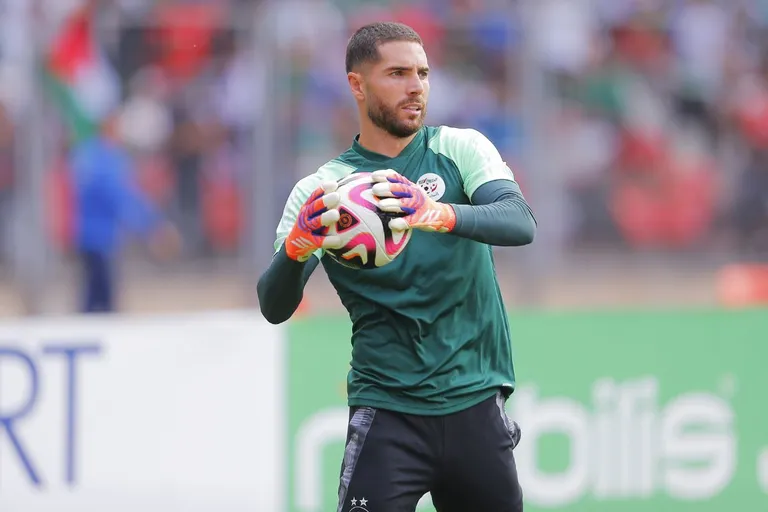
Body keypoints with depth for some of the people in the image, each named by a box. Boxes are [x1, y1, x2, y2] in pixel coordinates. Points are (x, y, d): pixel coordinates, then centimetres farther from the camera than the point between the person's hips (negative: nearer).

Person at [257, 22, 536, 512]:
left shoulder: (462, 148, 4)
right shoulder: (321, 189, 2)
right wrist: (295, 248, -28)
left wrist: (440, 214, -33)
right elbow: (275, 308, -5)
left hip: (476, 402, 2)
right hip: (387, 412, -2)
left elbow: (521, 223, -14)